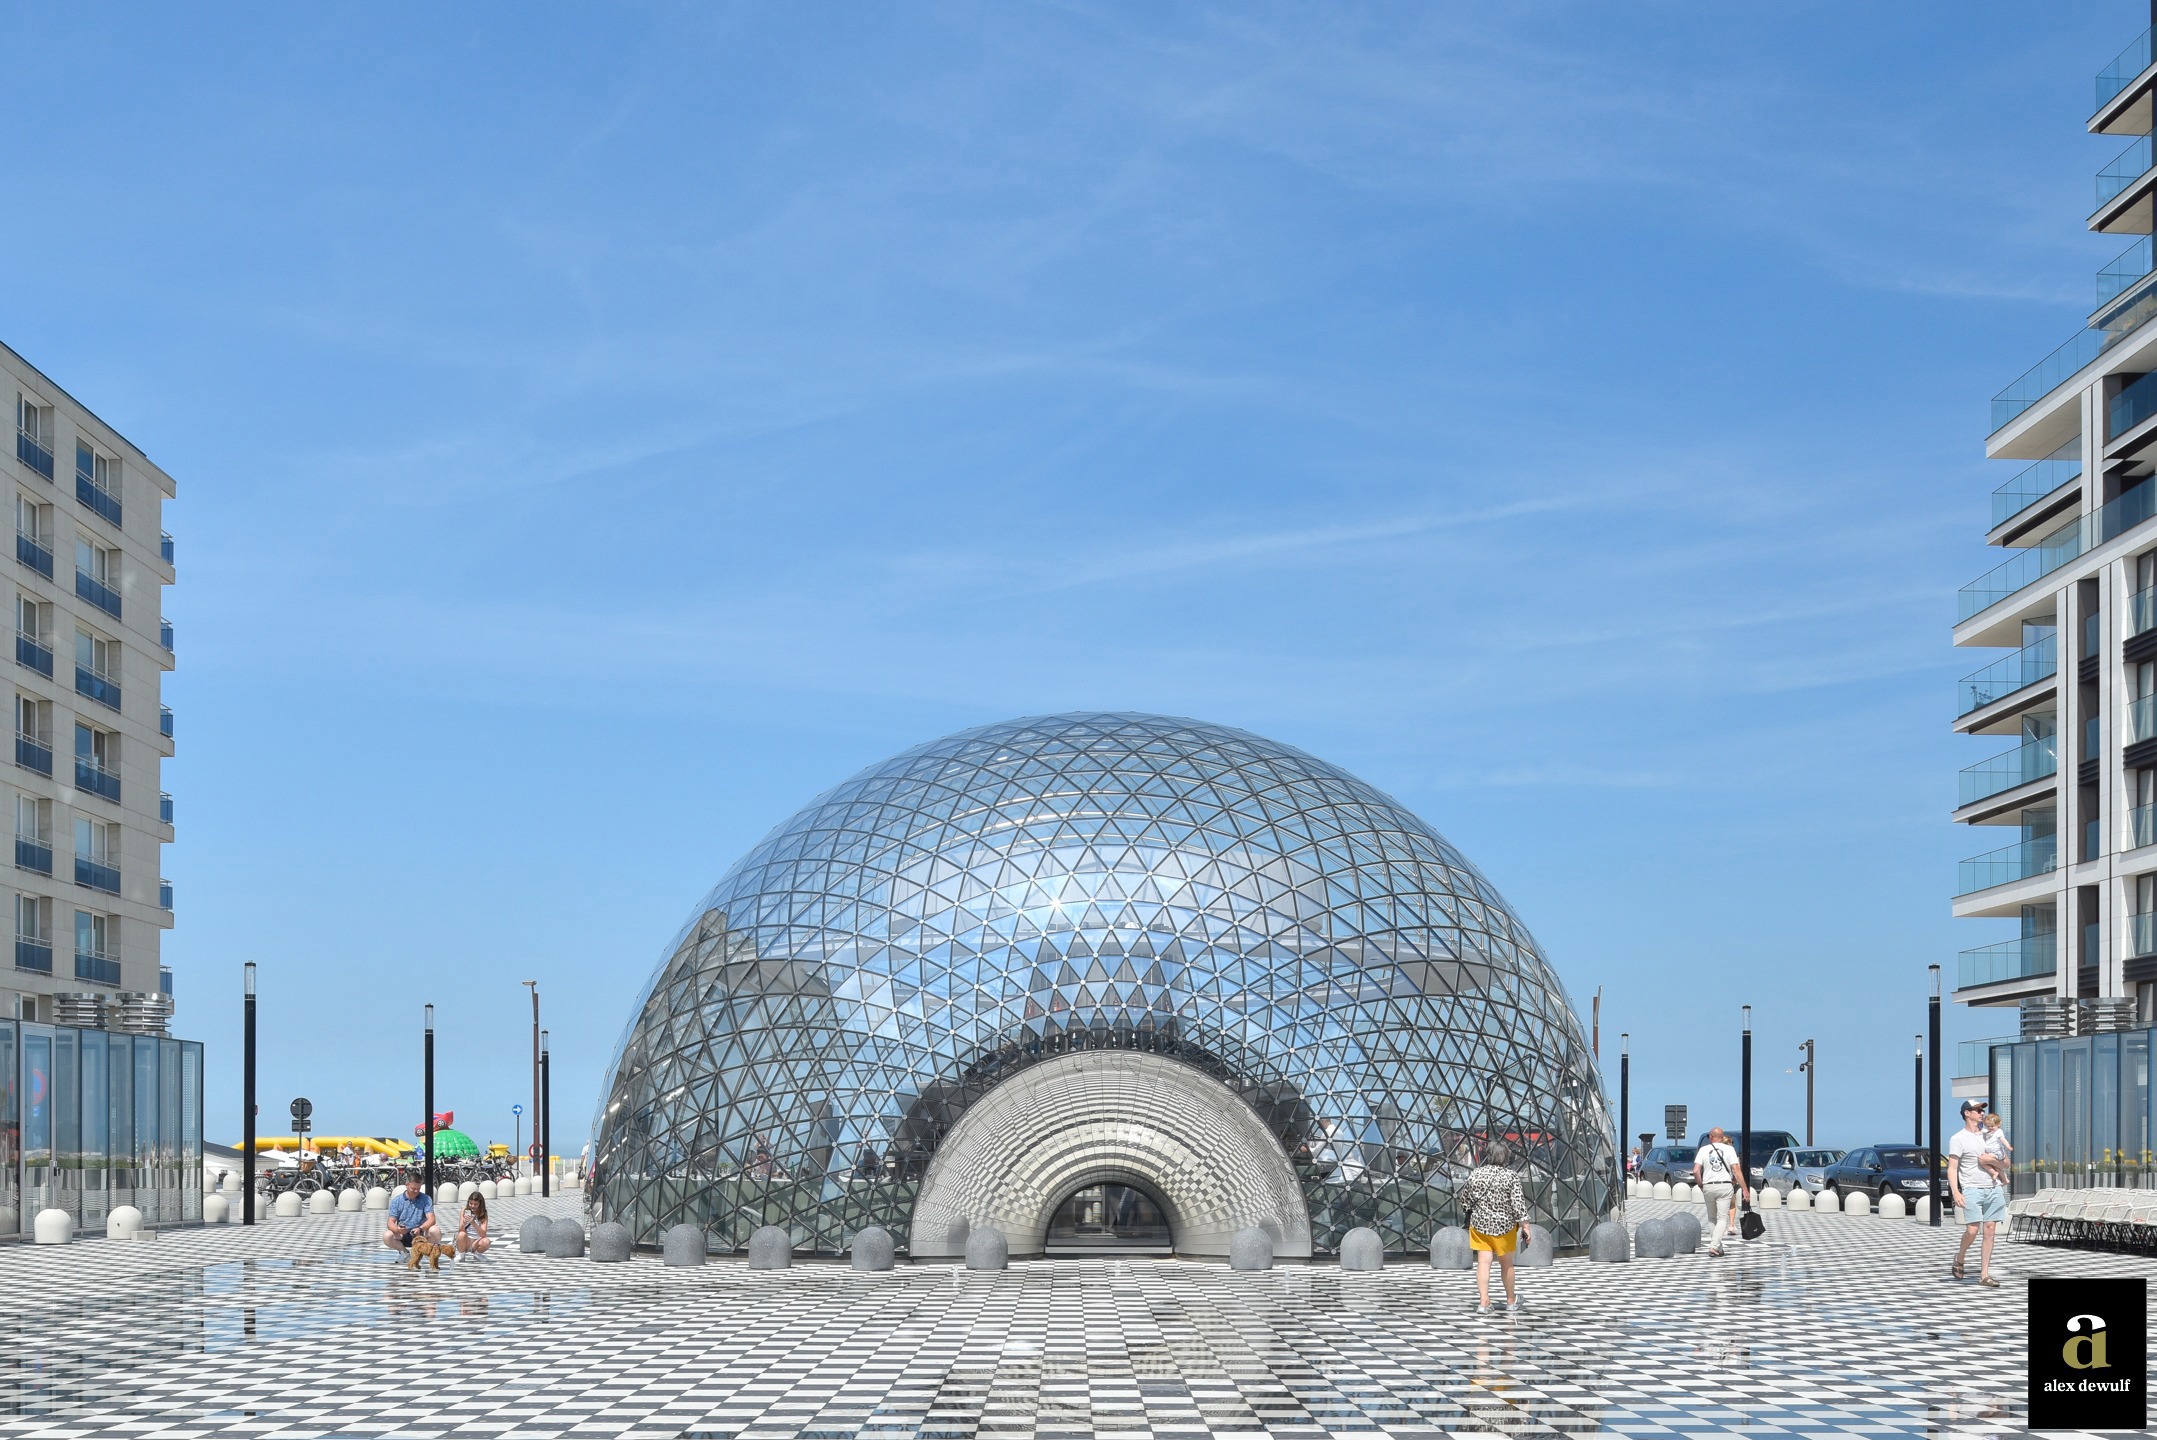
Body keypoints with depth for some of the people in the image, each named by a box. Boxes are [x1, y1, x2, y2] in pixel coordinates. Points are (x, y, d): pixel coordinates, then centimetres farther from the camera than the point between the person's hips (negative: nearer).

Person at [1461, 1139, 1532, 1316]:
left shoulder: (1475, 1174, -3)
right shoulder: (1511, 1176, -11)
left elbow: (1465, 1199, 6)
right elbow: (1518, 1203, -14)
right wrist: (1525, 1226, -7)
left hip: (1479, 1224, 1)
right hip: (1504, 1225, -1)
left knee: (1483, 1262, 2)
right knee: (1506, 1263, 14)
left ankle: (1483, 1301, -8)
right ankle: (1511, 1300, 30)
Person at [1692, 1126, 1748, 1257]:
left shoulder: (1703, 1150, 4)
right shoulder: (1729, 1149, 2)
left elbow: (1696, 1171, -6)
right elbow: (1736, 1170, -5)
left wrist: (1700, 1185, 9)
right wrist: (1745, 1189, -4)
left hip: (1708, 1187, 1)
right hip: (1725, 1185, -1)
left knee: (1712, 1218, 15)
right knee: (1722, 1218, -1)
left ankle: (1718, 1248, 14)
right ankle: (1714, 1246, -17)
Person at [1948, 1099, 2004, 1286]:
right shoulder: (1958, 1139, -2)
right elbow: (1952, 1169, -7)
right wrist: (1956, 1192, -20)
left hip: (1994, 1189, 5)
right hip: (1972, 1189, -5)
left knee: (1989, 1231, 2)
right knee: (1972, 1230, -16)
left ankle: (1984, 1275, 4)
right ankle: (1959, 1259, 12)